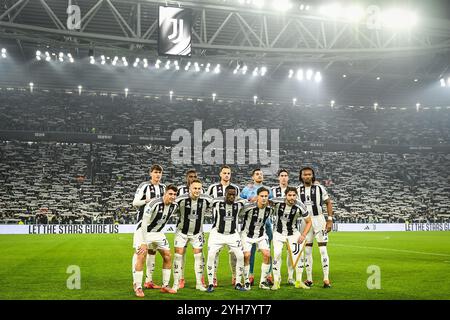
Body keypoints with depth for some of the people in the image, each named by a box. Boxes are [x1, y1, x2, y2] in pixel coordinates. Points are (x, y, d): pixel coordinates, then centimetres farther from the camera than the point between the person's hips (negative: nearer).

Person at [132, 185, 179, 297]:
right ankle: (138, 287, -5)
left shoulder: (174, 206, -8)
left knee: (168, 257, 4)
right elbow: (144, 223, -28)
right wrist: (144, 243, -29)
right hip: (143, 232, -7)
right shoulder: (154, 204, -29)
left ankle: (165, 286, 14)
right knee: (141, 257, -15)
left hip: (158, 233, 7)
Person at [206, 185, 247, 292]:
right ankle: (210, 284, -1)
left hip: (233, 234, 2)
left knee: (240, 256, -5)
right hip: (217, 233, -2)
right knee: (211, 256, -13)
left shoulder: (239, 203, -8)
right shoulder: (217, 202, -14)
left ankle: (238, 284, 10)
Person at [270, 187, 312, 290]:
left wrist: (303, 235, -12)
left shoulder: (300, 207, -20)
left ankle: (299, 282, 12)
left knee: (299, 254, -6)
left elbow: (308, 222, -6)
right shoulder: (277, 202, -23)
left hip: (293, 233, 1)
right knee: (277, 254, -15)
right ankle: (276, 282, -1)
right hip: (279, 233, -1)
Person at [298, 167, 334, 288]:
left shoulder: (319, 188, -3)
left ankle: (326, 279, -2)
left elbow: (328, 203, 2)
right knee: (307, 250, 7)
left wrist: (330, 220, -4)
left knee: (323, 249, -6)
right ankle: (309, 279, 15)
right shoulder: (298, 190, 4)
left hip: (319, 219, -3)